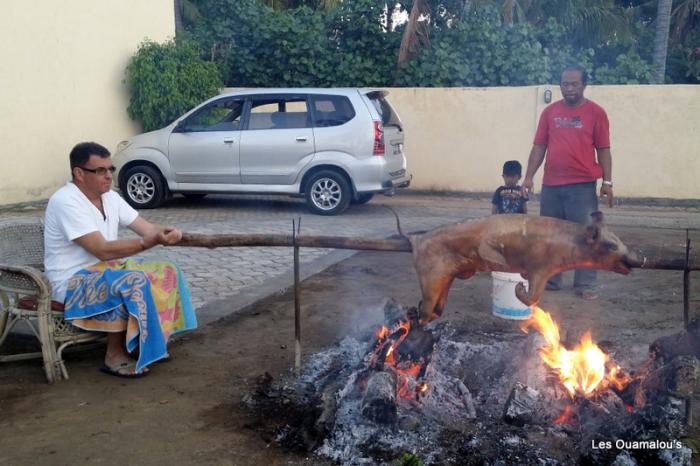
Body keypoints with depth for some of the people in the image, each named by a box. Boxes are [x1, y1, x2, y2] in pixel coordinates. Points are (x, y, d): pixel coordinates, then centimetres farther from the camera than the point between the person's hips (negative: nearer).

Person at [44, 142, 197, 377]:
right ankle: (115, 355, -15)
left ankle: (152, 340, 4)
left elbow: (147, 227, 2)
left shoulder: (110, 197, 4)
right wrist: (151, 241, -34)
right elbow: (103, 250, -29)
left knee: (166, 272, -4)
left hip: (106, 268, 9)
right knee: (134, 283, -31)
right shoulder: (66, 202, -22)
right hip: (72, 282, -8)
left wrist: (167, 232, -22)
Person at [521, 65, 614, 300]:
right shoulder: (549, 112, 8)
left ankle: (585, 285, 7)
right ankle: (550, 279, 21)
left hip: (583, 185, -3)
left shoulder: (595, 112, 0)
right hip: (551, 185, 3)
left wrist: (607, 181, -6)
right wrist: (529, 176, 2)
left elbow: (603, 150, 0)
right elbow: (539, 146, 8)